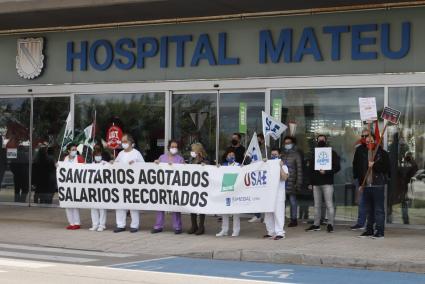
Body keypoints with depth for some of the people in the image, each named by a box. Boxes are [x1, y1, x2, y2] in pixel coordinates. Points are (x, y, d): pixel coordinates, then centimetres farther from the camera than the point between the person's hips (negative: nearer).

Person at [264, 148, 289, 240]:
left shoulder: (283, 166, 2)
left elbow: (284, 177, -12)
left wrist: (280, 167, -14)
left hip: (279, 192, -5)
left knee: (278, 212, -11)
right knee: (268, 213, 8)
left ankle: (280, 233, -12)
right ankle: (271, 232, 16)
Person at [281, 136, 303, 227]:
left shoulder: (296, 154, 2)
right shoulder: (282, 154, 16)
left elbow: (299, 169, -2)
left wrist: (299, 183, -8)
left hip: (291, 181, -4)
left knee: (292, 201, 1)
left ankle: (293, 219, 7)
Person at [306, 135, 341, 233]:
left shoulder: (332, 153, 2)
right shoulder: (314, 154, 17)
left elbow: (337, 167, -5)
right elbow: (311, 169, 18)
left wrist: (326, 172, -17)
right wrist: (310, 182, 12)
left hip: (327, 183, -5)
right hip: (316, 183, 5)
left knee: (329, 204, -7)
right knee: (317, 205, 8)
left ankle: (330, 224, -4)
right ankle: (316, 224, 12)